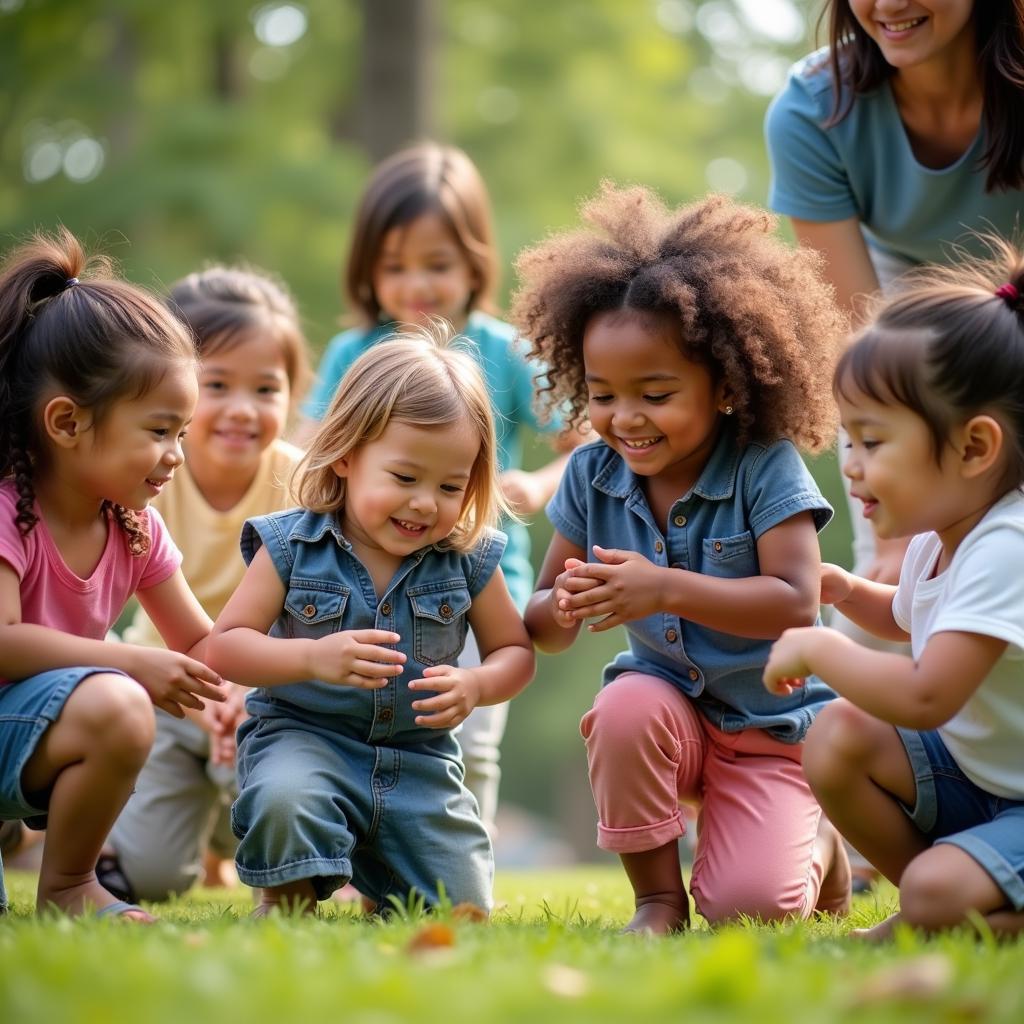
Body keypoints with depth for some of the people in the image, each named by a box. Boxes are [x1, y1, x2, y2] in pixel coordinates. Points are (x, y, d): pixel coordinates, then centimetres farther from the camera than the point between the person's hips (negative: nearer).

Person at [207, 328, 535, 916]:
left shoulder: (469, 559, -3)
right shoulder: (292, 546, -10)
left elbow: (516, 652, 7)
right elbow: (225, 646, -12)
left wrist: (475, 686, -17)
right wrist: (313, 657, -29)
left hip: (419, 757, 3)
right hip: (303, 734, -3)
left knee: (460, 909, -3)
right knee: (284, 800, -37)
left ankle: (376, 875, 30)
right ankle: (289, 900, -5)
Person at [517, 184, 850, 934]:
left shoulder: (765, 469, -18)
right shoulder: (593, 476, -6)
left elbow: (797, 604, -28)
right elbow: (544, 627, -2)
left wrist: (665, 590, -37)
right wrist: (560, 609, -28)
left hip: (771, 723, -4)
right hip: (669, 698, 4)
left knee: (749, 906, -20)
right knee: (624, 709, -33)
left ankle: (818, 846, 18)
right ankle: (657, 897, -9)